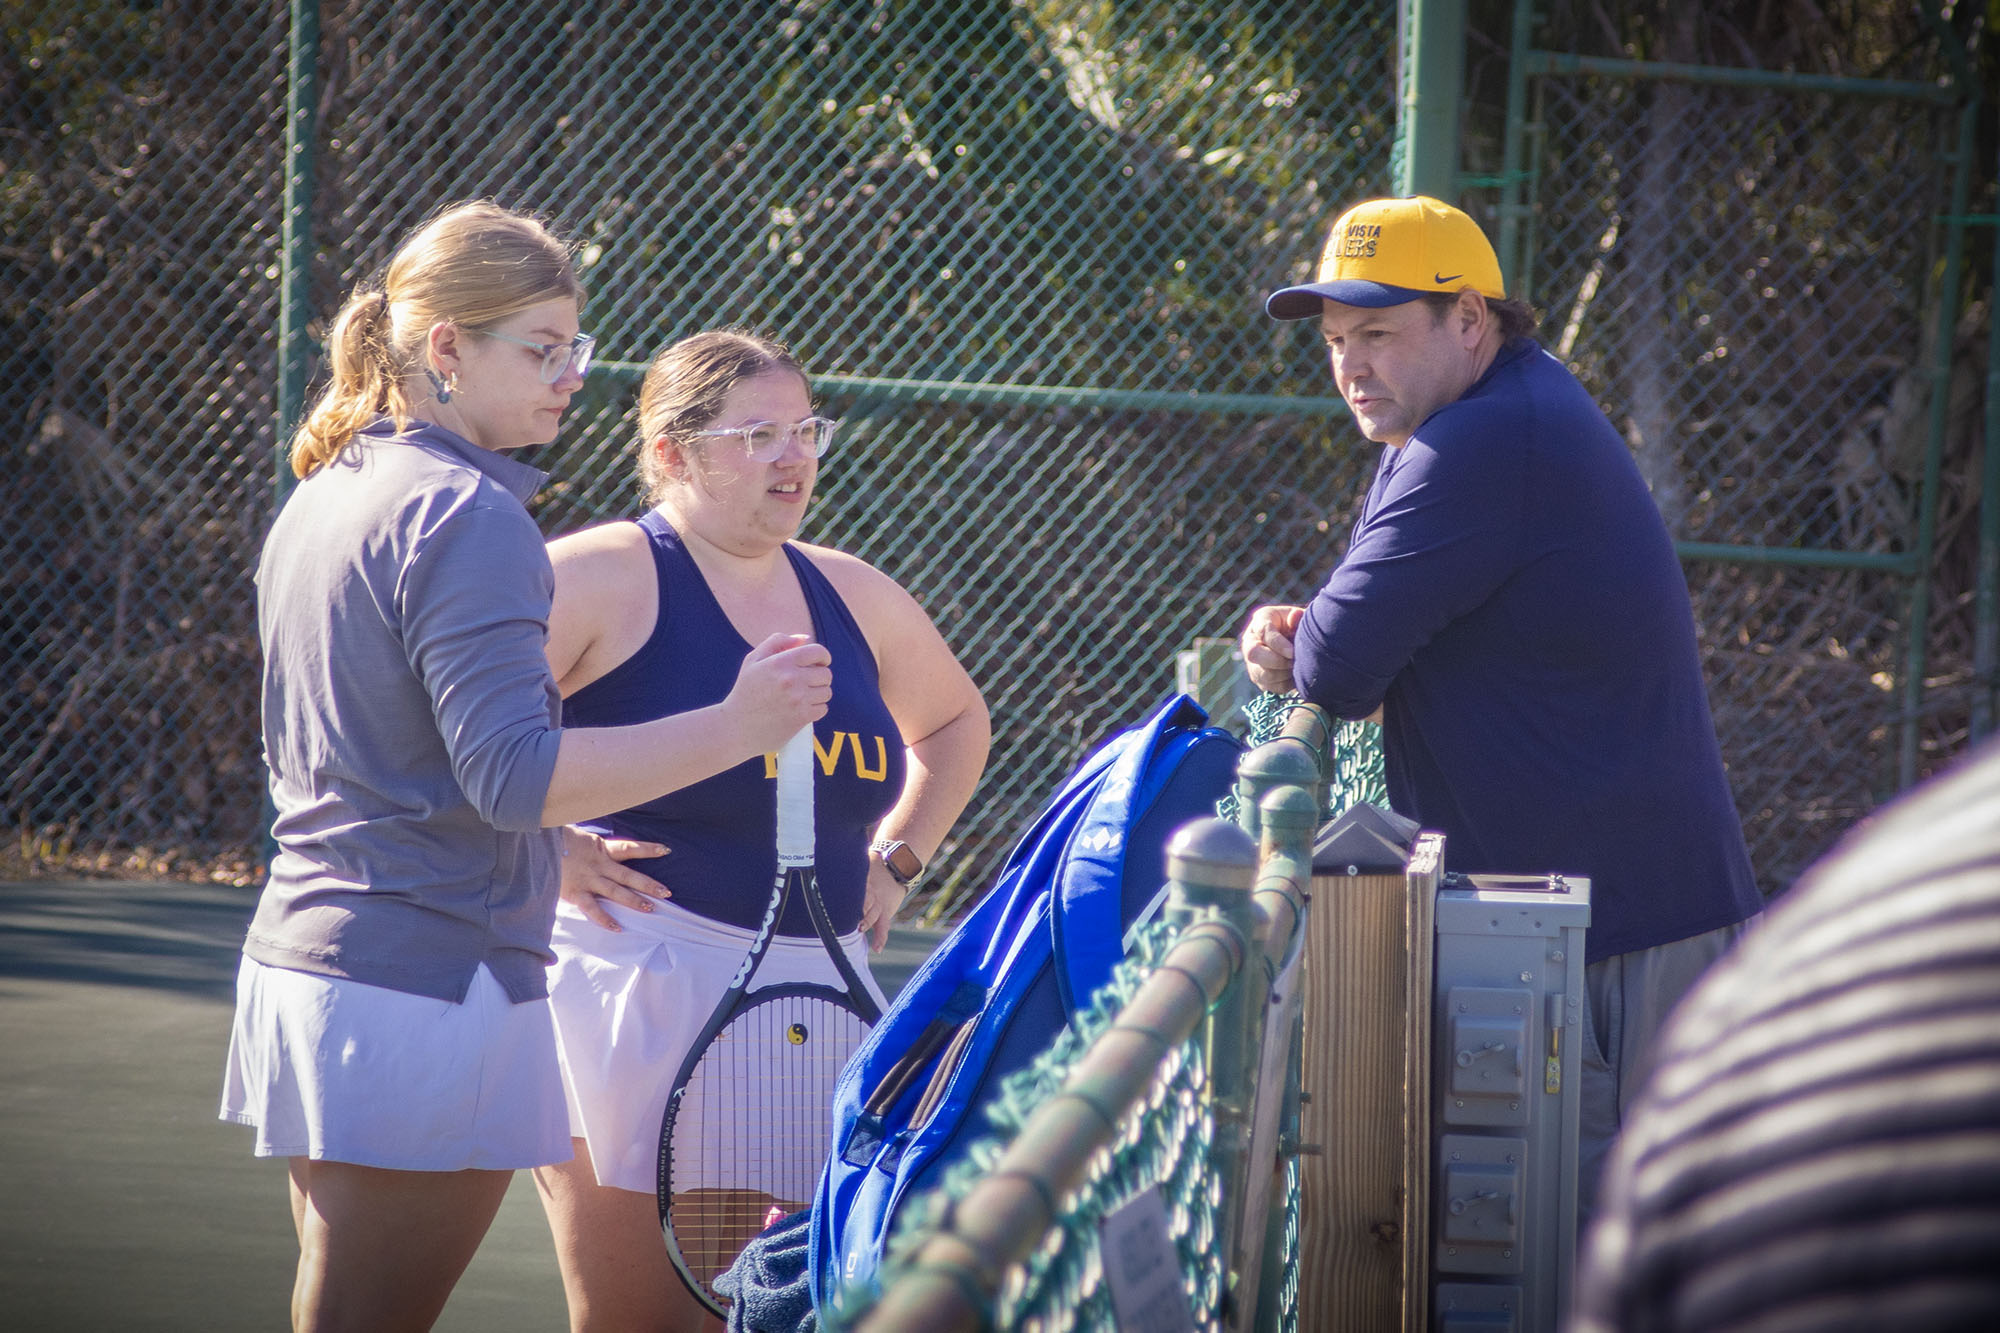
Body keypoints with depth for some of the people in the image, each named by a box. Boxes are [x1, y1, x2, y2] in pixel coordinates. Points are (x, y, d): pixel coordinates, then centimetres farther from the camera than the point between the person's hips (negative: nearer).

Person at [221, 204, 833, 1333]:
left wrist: (562, 847, 29)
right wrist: (734, 728, -23)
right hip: (429, 982, -9)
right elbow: (513, 773, -23)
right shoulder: (467, 515, -15)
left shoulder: (322, 499, 15)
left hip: (301, 959, 9)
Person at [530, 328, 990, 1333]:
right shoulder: (604, 578, -8)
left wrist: (895, 859, 20)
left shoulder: (851, 597, 13)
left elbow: (956, 722, 32)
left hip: (815, 987, 7)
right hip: (640, 978, -6)